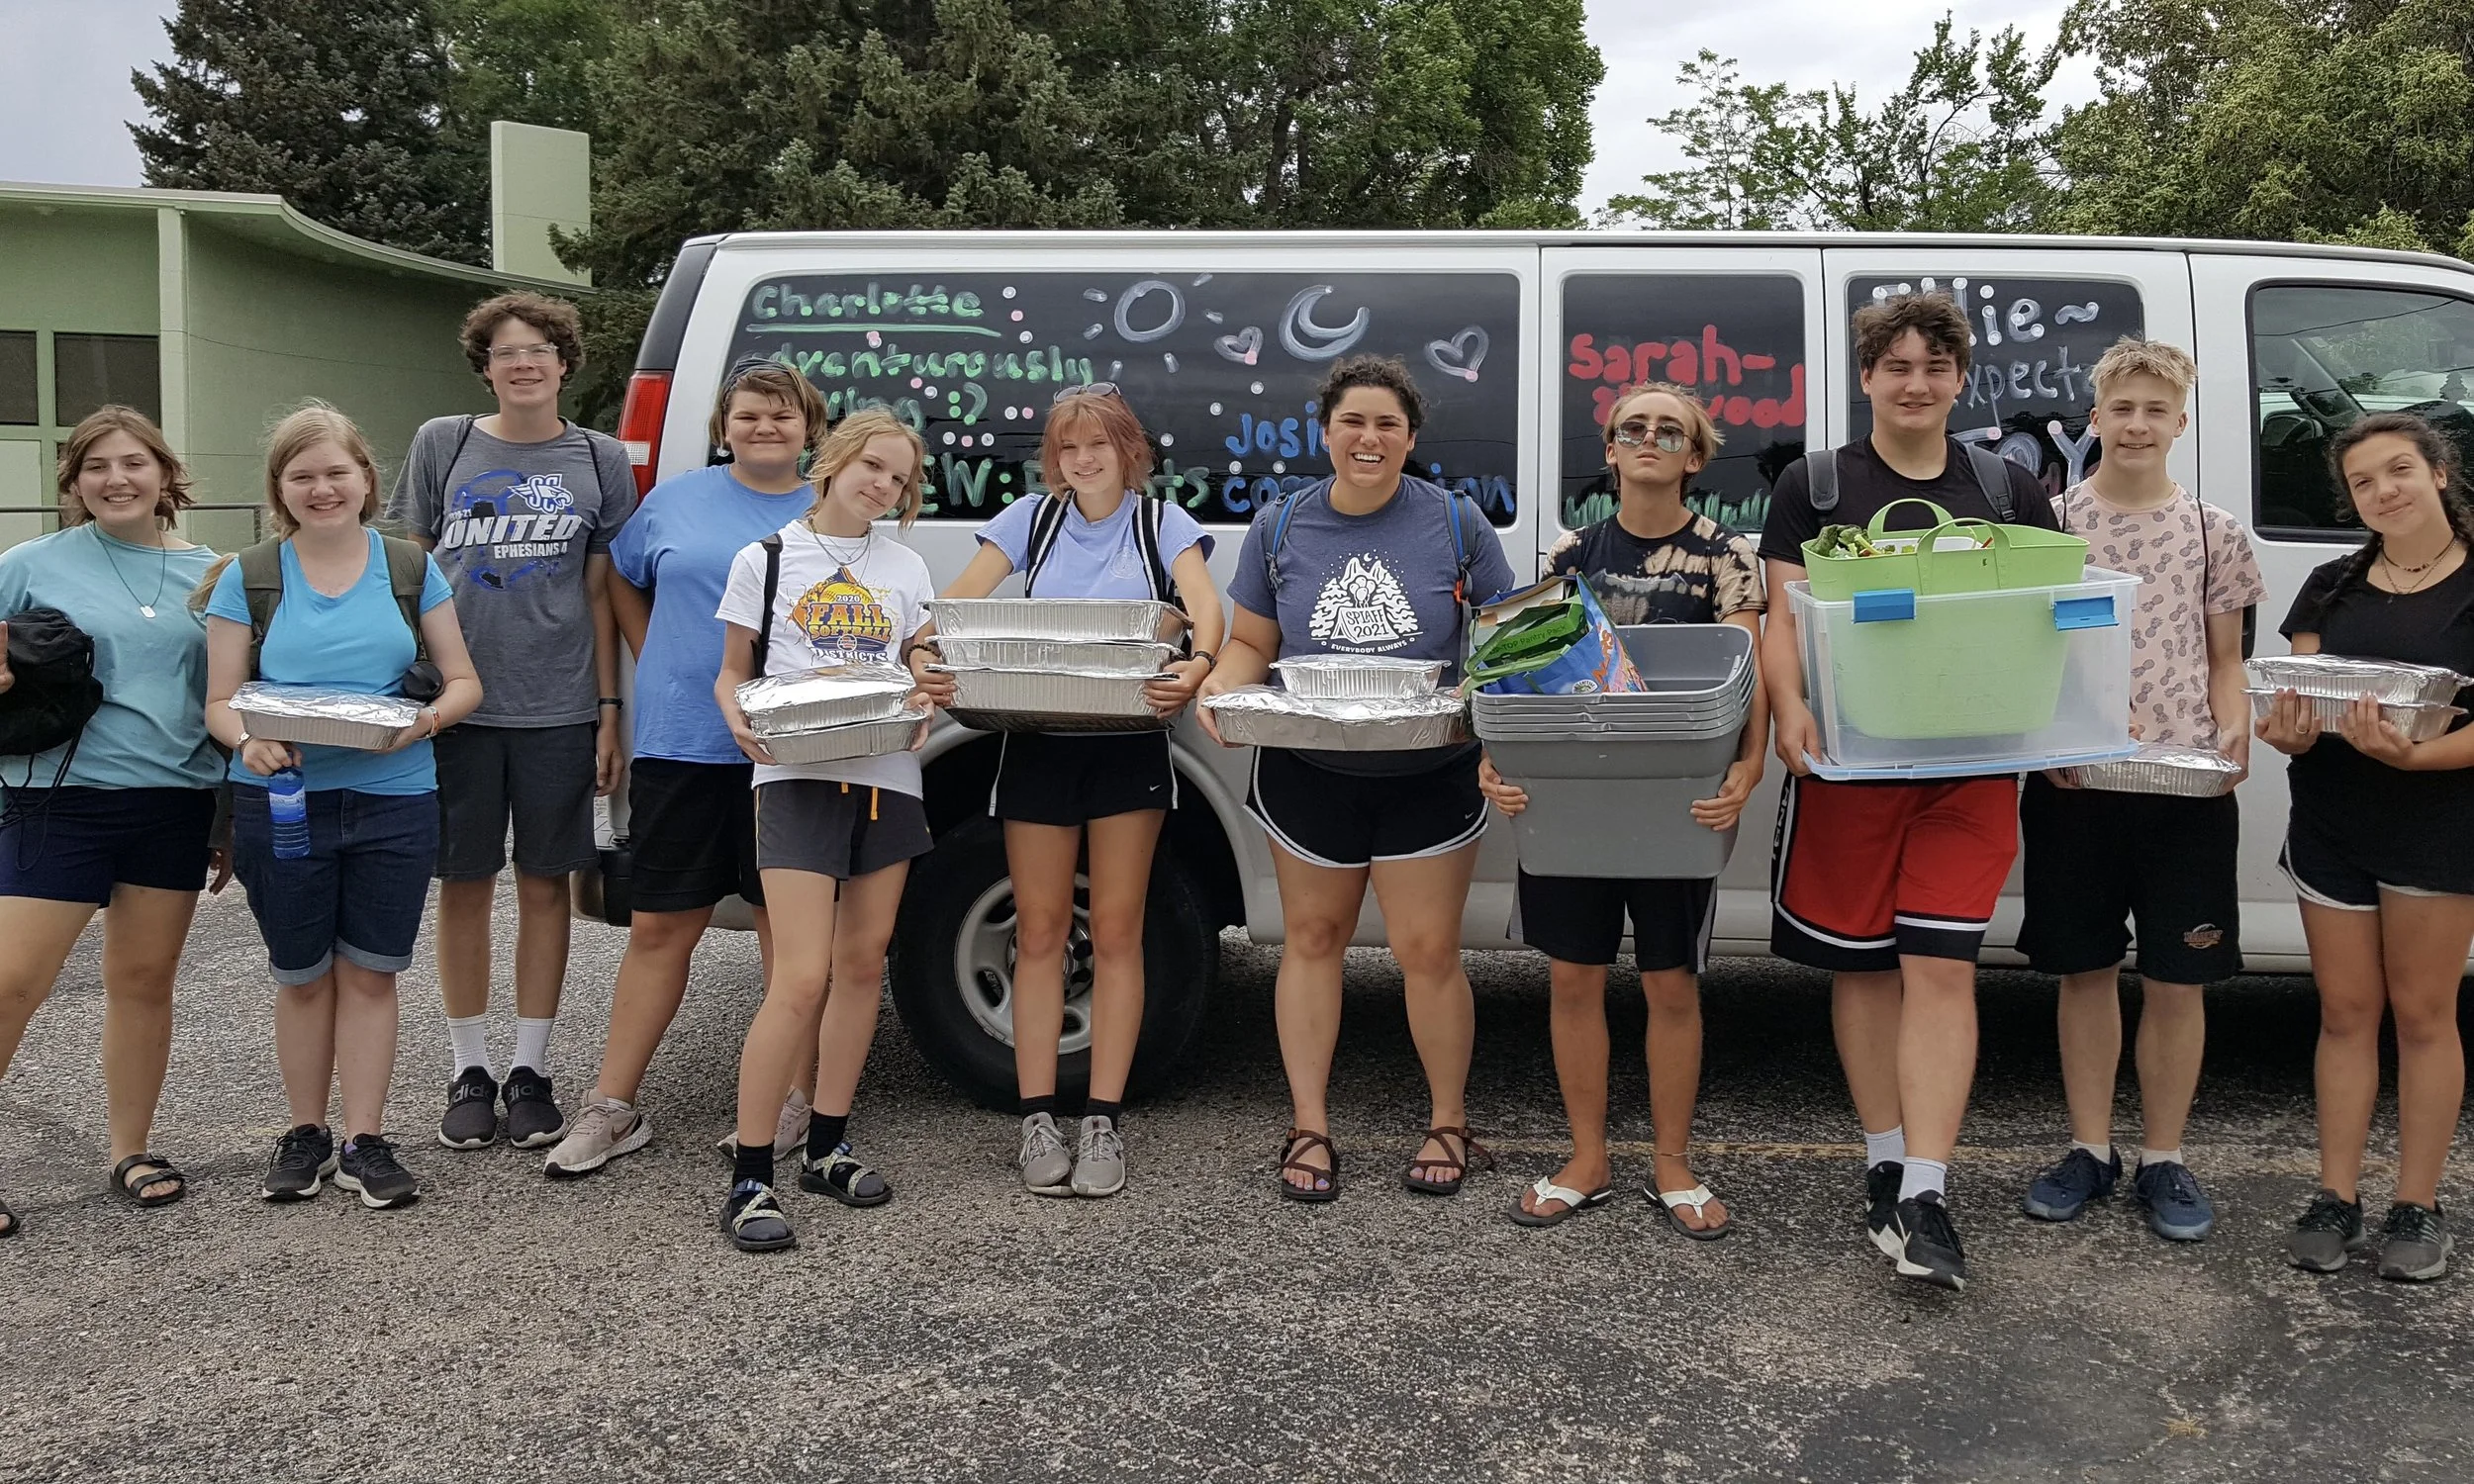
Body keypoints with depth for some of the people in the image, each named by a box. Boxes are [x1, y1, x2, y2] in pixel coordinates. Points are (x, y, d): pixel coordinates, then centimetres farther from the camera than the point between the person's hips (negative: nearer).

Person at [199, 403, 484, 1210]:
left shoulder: (411, 568, 5)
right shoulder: (247, 577, 4)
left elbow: (464, 681, 6)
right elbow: (220, 700, 2)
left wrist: (430, 717, -16)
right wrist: (248, 739, -20)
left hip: (393, 800, 0)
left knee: (369, 972, 5)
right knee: (301, 975, 10)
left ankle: (365, 1141, 13)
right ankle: (305, 1133, 24)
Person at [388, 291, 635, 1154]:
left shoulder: (599, 460, 5)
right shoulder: (441, 445, 5)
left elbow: (602, 595, 6)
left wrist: (610, 710, 2)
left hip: (559, 707, 0)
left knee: (544, 886, 6)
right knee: (465, 886, 7)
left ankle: (531, 1069, 17)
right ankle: (471, 1071, 19)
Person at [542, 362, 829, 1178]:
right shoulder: (676, 499, 9)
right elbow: (623, 580, 22)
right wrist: (656, 662, 11)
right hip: (679, 743, 1)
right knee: (658, 928, 6)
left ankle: (795, 1098, 19)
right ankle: (612, 1108, 15)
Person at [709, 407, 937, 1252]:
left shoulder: (905, 569, 14)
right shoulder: (766, 560, 5)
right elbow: (732, 672, 8)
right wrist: (741, 722, -12)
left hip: (887, 777, 5)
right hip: (797, 775, -4)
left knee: (862, 964, 9)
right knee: (802, 978, -14)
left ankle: (827, 1148, 24)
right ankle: (749, 1179, -6)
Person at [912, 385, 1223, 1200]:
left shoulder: (1163, 522, 4)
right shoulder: (1031, 519, 8)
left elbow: (1204, 604, -13)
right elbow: (958, 597, -3)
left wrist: (1199, 662, -36)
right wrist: (924, 654, -25)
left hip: (1128, 744, -1)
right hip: (1036, 742, 2)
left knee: (1116, 933, 3)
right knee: (1039, 931, 4)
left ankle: (1103, 1122, 10)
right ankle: (1038, 1121, 11)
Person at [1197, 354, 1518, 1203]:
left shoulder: (1455, 522, -4)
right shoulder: (1281, 527, 2)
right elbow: (1252, 643, 6)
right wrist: (1221, 684, -15)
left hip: (1428, 775, -2)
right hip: (1309, 773, 2)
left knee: (1428, 951, 1)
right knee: (1312, 939, 11)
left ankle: (1449, 1124, 22)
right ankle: (1309, 1128, 24)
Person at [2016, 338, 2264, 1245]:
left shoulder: (2214, 533, 6)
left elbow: (2225, 661, 12)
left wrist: (2235, 731, -8)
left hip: (2188, 785, 1)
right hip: (2072, 784, 0)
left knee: (2176, 979, 5)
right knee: (2086, 971, 9)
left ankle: (2163, 1158, 19)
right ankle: (2090, 1149, 22)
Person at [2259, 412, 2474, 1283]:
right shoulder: (2332, 588, 9)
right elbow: (2299, 704, 5)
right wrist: (2289, 731, -17)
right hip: (2330, 823, 3)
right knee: (2346, 1012, 8)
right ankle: (2336, 1199, 15)